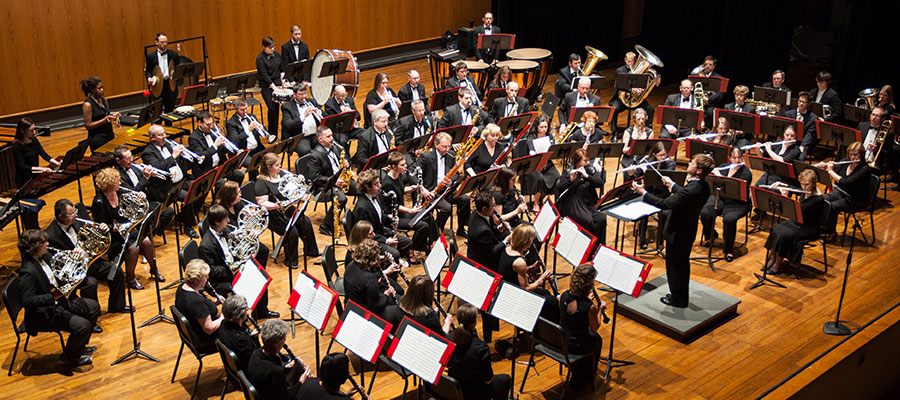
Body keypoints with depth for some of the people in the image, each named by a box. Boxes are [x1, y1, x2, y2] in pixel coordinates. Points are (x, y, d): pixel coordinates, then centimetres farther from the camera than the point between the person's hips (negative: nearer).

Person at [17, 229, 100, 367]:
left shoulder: (44, 257, 1)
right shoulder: (28, 271, -27)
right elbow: (27, 301, -30)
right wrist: (53, 297, -36)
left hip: (58, 301, 10)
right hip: (44, 313, -10)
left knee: (94, 307, 13)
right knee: (83, 325, -23)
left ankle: (80, 346, 25)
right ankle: (70, 357, 5)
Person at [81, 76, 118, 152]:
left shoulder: (103, 99, 7)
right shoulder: (87, 104, -13)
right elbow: (88, 126, -15)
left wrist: (112, 115, -2)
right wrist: (105, 119, -21)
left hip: (109, 136, 6)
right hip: (97, 139, -6)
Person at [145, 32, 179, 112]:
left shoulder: (174, 54, 6)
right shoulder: (150, 56, 2)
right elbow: (147, 70, 5)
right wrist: (149, 78, -15)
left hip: (170, 85, 1)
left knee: (170, 110, 9)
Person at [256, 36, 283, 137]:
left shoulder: (277, 55, 7)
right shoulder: (260, 58, -10)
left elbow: (281, 69, 15)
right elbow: (264, 74, -15)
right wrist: (273, 87, -21)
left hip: (277, 83, 5)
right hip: (266, 86, -4)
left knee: (276, 106, -1)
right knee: (272, 108, -13)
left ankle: (275, 133, 11)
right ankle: (271, 134, 1)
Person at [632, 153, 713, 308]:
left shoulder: (692, 190, -33)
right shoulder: (702, 187, -4)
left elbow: (665, 204, -31)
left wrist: (643, 192, -24)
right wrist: (672, 185, 26)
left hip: (678, 233, -9)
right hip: (688, 231, 9)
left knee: (674, 266, 9)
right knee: (683, 263, 23)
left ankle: (678, 299, 24)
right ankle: (682, 296, 39)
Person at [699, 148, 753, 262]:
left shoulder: (746, 173, -8)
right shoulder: (723, 167, 7)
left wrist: (720, 177, -23)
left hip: (737, 203, -4)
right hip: (719, 198, 4)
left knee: (729, 219, -35)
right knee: (705, 213, -25)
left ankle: (729, 250, -16)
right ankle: (711, 235, 8)